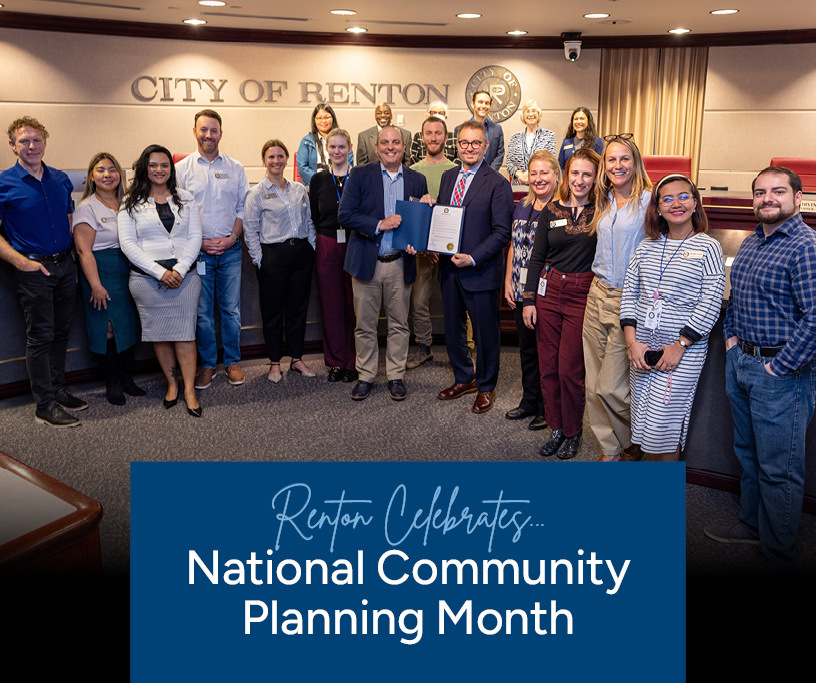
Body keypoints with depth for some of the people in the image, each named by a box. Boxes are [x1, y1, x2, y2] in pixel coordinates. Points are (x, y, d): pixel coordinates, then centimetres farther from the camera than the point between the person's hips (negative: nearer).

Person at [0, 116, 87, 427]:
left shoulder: (61, 179, 8)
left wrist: (74, 253, 8)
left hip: (65, 265, 5)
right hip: (34, 268, -5)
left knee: (61, 331, 13)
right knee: (40, 336, -1)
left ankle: (57, 390, 26)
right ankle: (45, 405, 7)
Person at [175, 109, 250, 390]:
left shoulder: (235, 168, 7)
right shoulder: (182, 169, 3)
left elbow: (243, 208, 8)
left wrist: (233, 237, -6)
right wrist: (198, 241, -8)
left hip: (230, 250, 1)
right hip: (197, 251, -1)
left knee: (231, 309, 6)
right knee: (202, 311, 4)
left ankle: (232, 362, 19)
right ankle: (207, 365, 17)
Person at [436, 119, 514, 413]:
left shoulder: (497, 184, -10)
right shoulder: (447, 177, 10)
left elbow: (502, 232, -13)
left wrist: (473, 258, -22)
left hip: (480, 271, -6)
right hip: (449, 267, 6)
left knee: (486, 333, 7)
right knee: (452, 328, 17)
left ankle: (486, 387, 24)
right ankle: (463, 378, 36)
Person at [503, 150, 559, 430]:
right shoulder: (522, 207, 9)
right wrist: (508, 282, 9)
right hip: (520, 292, 6)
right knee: (527, 349, 17)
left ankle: (546, 409, 20)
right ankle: (529, 401, 32)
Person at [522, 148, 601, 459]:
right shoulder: (551, 210, 5)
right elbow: (537, 256, 7)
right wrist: (529, 299, 4)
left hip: (582, 296, -3)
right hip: (549, 290, 3)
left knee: (570, 370, 0)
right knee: (548, 367, 8)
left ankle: (573, 432, 19)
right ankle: (556, 428, 24)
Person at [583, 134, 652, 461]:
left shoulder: (648, 200, -8)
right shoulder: (603, 202, 12)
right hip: (598, 295, 6)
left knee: (611, 387, -6)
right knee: (594, 383, 8)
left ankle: (633, 443, 21)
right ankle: (610, 449, 24)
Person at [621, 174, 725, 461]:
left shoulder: (708, 248, -4)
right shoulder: (646, 246, 8)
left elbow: (710, 304, -9)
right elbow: (629, 294, 6)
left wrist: (679, 346, -13)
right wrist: (632, 342, -4)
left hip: (684, 350, -4)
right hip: (641, 347, 4)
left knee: (663, 425, -3)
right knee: (642, 421, 10)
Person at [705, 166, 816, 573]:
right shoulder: (751, 243, 12)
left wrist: (779, 367, -19)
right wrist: (731, 335, 13)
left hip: (780, 373, -9)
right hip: (740, 361, 9)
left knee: (778, 470, 1)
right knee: (747, 454, 21)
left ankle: (777, 558, 16)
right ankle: (751, 524, 38)